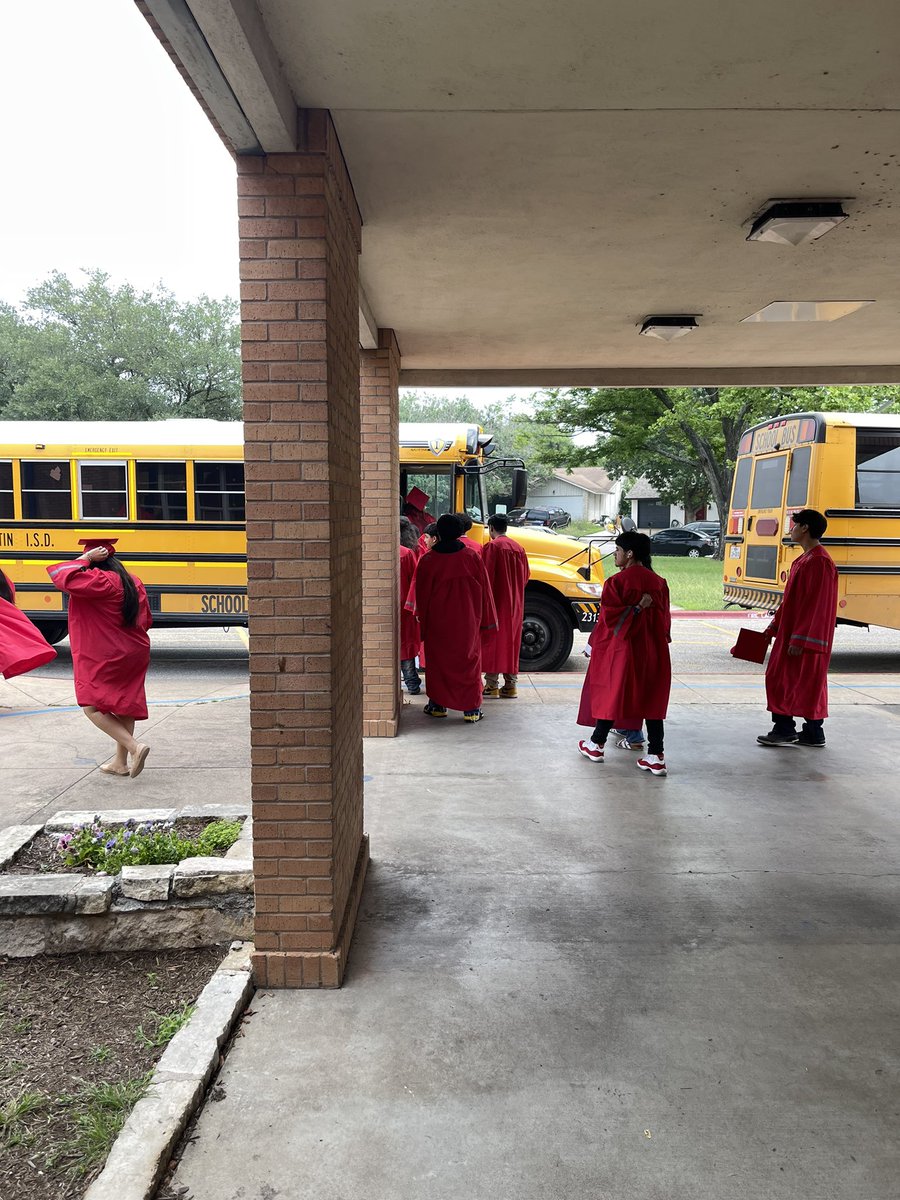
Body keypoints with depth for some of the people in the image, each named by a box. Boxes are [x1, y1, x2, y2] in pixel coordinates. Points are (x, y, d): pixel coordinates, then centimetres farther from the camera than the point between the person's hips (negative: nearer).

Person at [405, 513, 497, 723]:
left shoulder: (427, 560, -9)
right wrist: (487, 620, 9)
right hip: (467, 622, 1)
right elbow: (484, 590, 0)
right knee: (468, 661, 8)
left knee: (438, 661, 13)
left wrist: (422, 623, 10)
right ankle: (471, 709, 8)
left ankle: (438, 705, 20)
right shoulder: (472, 557, -5)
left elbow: (421, 595, -2)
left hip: (437, 621, 0)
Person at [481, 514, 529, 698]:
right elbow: (525, 576, 12)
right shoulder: (518, 548, 9)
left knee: (492, 641, 1)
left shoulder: (492, 546, -10)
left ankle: (492, 685, 1)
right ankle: (510, 685, 13)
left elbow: (487, 576, -15)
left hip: (497, 601, -6)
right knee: (511, 641, 11)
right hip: (515, 603, 6)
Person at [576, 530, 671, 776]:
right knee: (651, 697, 7)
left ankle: (596, 744, 24)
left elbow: (609, 618, -17)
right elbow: (664, 617, 7)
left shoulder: (617, 581, -13)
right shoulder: (658, 582, 3)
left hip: (622, 647, -5)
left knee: (611, 692, 9)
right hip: (653, 649, 5)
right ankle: (656, 756, 6)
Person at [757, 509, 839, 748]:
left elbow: (817, 605, -22)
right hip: (790, 631, 10)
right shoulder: (803, 559, 13)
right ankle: (813, 733, 19)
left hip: (807, 638, -10)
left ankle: (785, 730, 7)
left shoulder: (819, 562, -19)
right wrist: (774, 626, 18)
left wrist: (799, 639, -23)